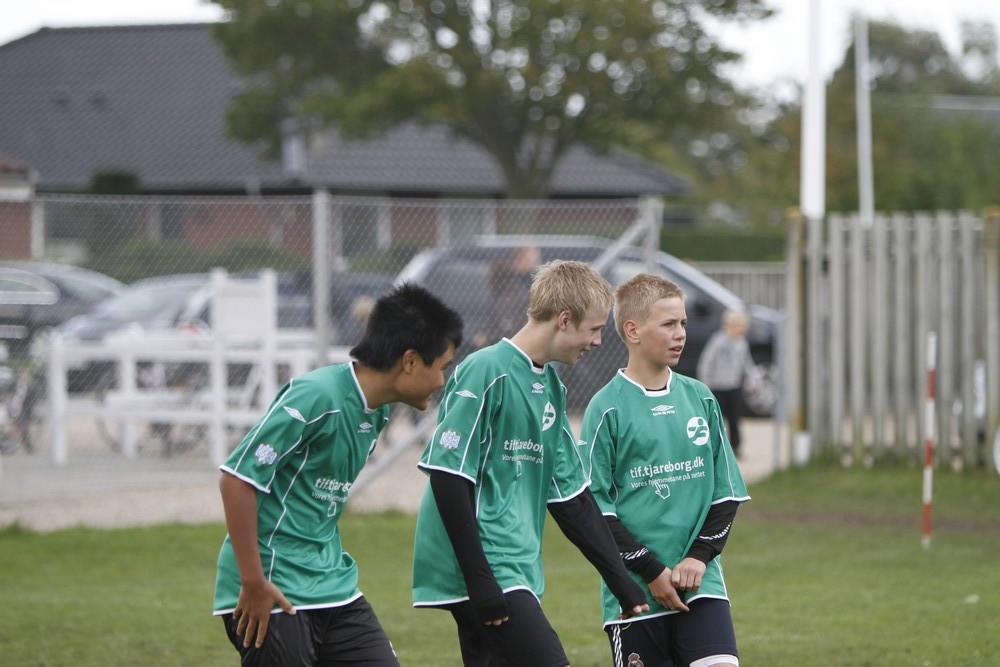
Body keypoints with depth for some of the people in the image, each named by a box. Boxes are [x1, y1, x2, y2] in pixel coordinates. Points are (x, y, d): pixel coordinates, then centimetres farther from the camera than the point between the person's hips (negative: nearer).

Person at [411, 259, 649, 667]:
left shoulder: (550, 385, 15)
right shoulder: (485, 373, -12)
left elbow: (570, 496, 19)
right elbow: (447, 476, -17)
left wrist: (623, 584, 15)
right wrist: (480, 582, -20)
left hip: (518, 572, 9)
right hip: (484, 571, -9)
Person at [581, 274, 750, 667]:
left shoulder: (700, 399, 8)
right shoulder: (608, 408, -5)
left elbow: (726, 492, 11)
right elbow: (595, 506, -7)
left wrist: (700, 555, -4)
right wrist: (651, 571, -11)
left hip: (700, 581, 3)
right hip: (634, 589, -3)